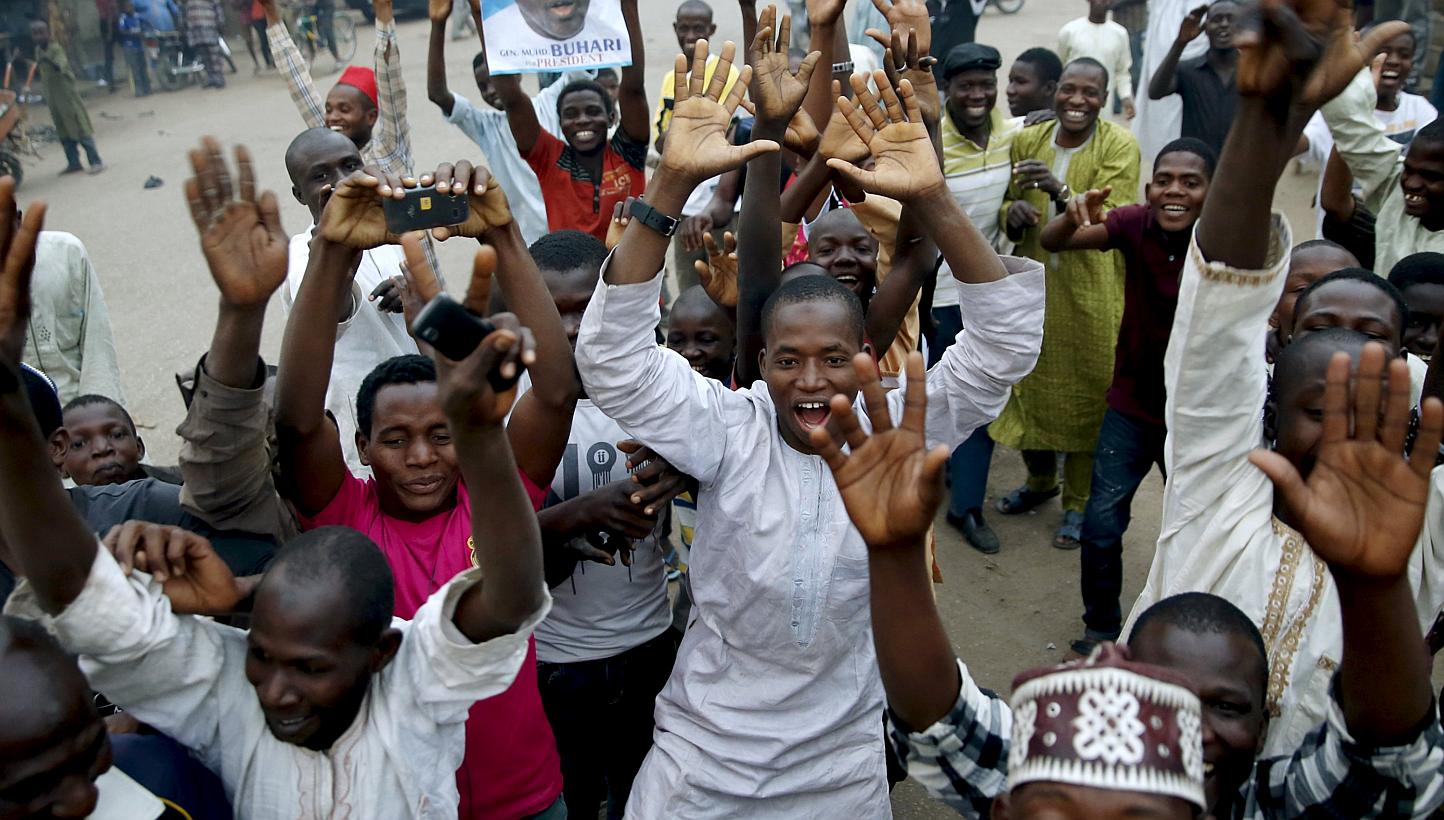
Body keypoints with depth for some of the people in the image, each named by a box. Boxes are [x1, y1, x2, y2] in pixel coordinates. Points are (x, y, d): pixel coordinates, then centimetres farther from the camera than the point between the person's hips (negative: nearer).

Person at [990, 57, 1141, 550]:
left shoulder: (1119, 147, -10)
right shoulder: (1027, 141, 3)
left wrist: (1060, 190, -32)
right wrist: (1013, 212, -11)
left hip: (1091, 295, -4)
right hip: (1034, 287, 4)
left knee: (1087, 397, 6)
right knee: (1030, 388, 14)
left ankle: (1079, 502, 26)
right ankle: (1041, 481, 41)